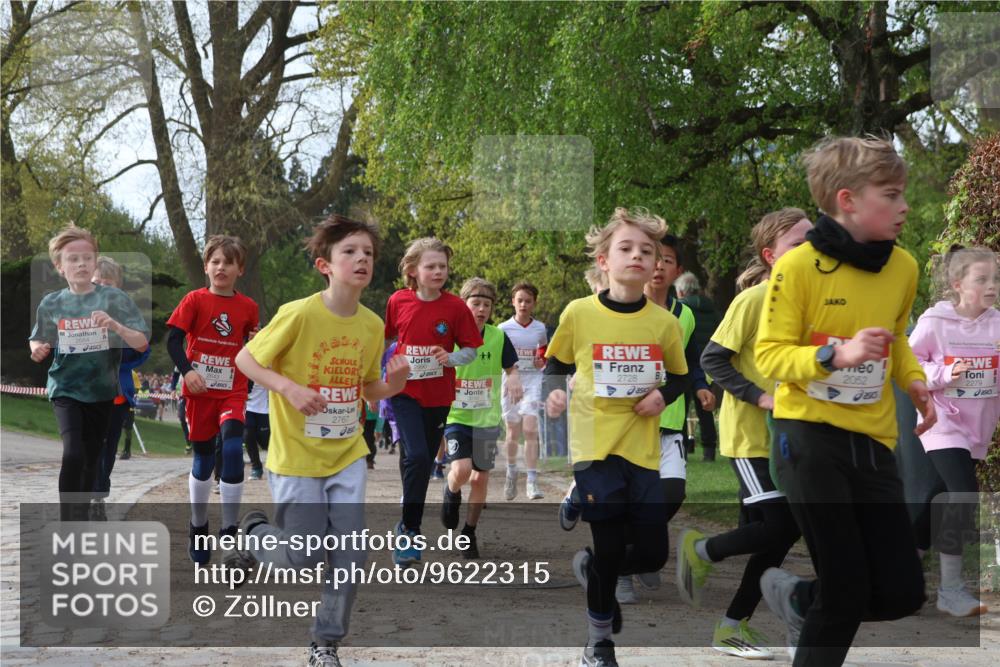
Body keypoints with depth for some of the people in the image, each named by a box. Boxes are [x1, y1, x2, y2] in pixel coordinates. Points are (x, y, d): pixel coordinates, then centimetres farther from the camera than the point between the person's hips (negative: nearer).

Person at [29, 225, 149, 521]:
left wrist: (116, 326, -27)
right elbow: (37, 341, 12)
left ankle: (83, 520, 28)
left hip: (102, 391, 1)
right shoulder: (51, 303, -4)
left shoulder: (114, 298, -7)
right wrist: (38, 349, -11)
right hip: (65, 389, -1)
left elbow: (142, 343, -9)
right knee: (73, 454, -20)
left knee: (92, 460, 10)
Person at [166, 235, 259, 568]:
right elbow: (173, 339, -6)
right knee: (203, 457, 8)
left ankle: (230, 535, -14)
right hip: (200, 390, 0)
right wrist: (187, 371, -20)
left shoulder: (247, 307, 5)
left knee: (232, 448, -19)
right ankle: (198, 527, 29)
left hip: (233, 392, 1)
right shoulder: (195, 300, -2)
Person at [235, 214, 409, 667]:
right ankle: (254, 532, 35)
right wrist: (289, 388, -26)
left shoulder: (372, 325, -2)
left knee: (350, 557, 2)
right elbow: (245, 360, -11)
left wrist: (390, 386, -12)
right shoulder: (299, 314, -19)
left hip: (347, 456, 5)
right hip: (297, 457, -5)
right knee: (307, 558, 4)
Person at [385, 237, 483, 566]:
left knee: (423, 461, 11)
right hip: (404, 391, -1)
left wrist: (451, 358, -21)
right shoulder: (398, 301, -4)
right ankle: (410, 532, -6)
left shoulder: (456, 307, -7)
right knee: (416, 456, -18)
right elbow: (386, 337, 12)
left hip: (438, 396, 1)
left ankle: (407, 527, 29)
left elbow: (471, 349, -1)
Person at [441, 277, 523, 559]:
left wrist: (514, 380, -15)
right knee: (461, 469, -21)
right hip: (454, 416, -2)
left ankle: (470, 532, 26)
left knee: (480, 477, 8)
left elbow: (512, 368, 7)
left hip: (486, 418, 2)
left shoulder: (498, 337, -5)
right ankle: (451, 495, 15)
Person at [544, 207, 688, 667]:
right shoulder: (579, 313, -5)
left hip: (642, 449, 3)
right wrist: (553, 392, -10)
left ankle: (591, 569, 35)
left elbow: (679, 378, 13)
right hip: (594, 445, -2)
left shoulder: (664, 323, -1)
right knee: (610, 548, -1)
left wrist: (663, 395, -8)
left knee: (652, 554, 2)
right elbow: (557, 363, 10)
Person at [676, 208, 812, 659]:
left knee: (778, 533, 6)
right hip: (750, 434, -7)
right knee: (783, 526, -12)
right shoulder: (754, 299, -14)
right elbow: (713, 359, -14)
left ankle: (733, 626, 17)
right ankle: (700, 551, 12)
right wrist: (759, 397, -21)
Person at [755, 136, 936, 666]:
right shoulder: (798, 266, -12)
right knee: (847, 592, -5)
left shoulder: (903, 267, 5)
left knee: (902, 593, 2)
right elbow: (769, 356, -11)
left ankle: (799, 601, 30)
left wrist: (913, 379, 4)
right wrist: (836, 354, -26)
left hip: (872, 440, 6)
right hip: (809, 434, -5)